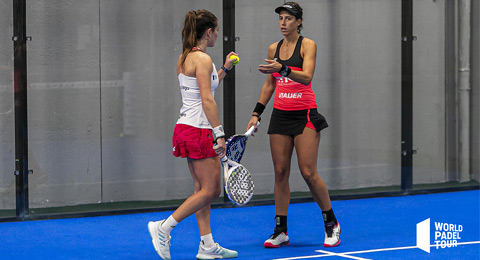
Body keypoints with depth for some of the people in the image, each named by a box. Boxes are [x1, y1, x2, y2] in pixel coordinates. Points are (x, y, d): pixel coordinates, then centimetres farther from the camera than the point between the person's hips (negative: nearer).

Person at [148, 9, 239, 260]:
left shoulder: (184, 58, 13)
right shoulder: (202, 59, -14)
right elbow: (207, 101, -20)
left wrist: (224, 69, 27)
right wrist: (219, 133, -20)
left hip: (187, 128, 10)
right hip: (199, 130, -10)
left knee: (204, 189, 11)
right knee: (210, 190, -4)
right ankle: (163, 227, -4)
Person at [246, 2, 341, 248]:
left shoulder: (307, 45, -5)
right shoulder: (274, 48, 11)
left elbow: (307, 76, -21)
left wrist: (282, 69, -37)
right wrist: (256, 113, 10)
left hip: (304, 115, -5)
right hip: (280, 115, 5)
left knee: (308, 172, -9)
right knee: (280, 172, 2)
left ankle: (331, 224, 7)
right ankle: (281, 231, 7)